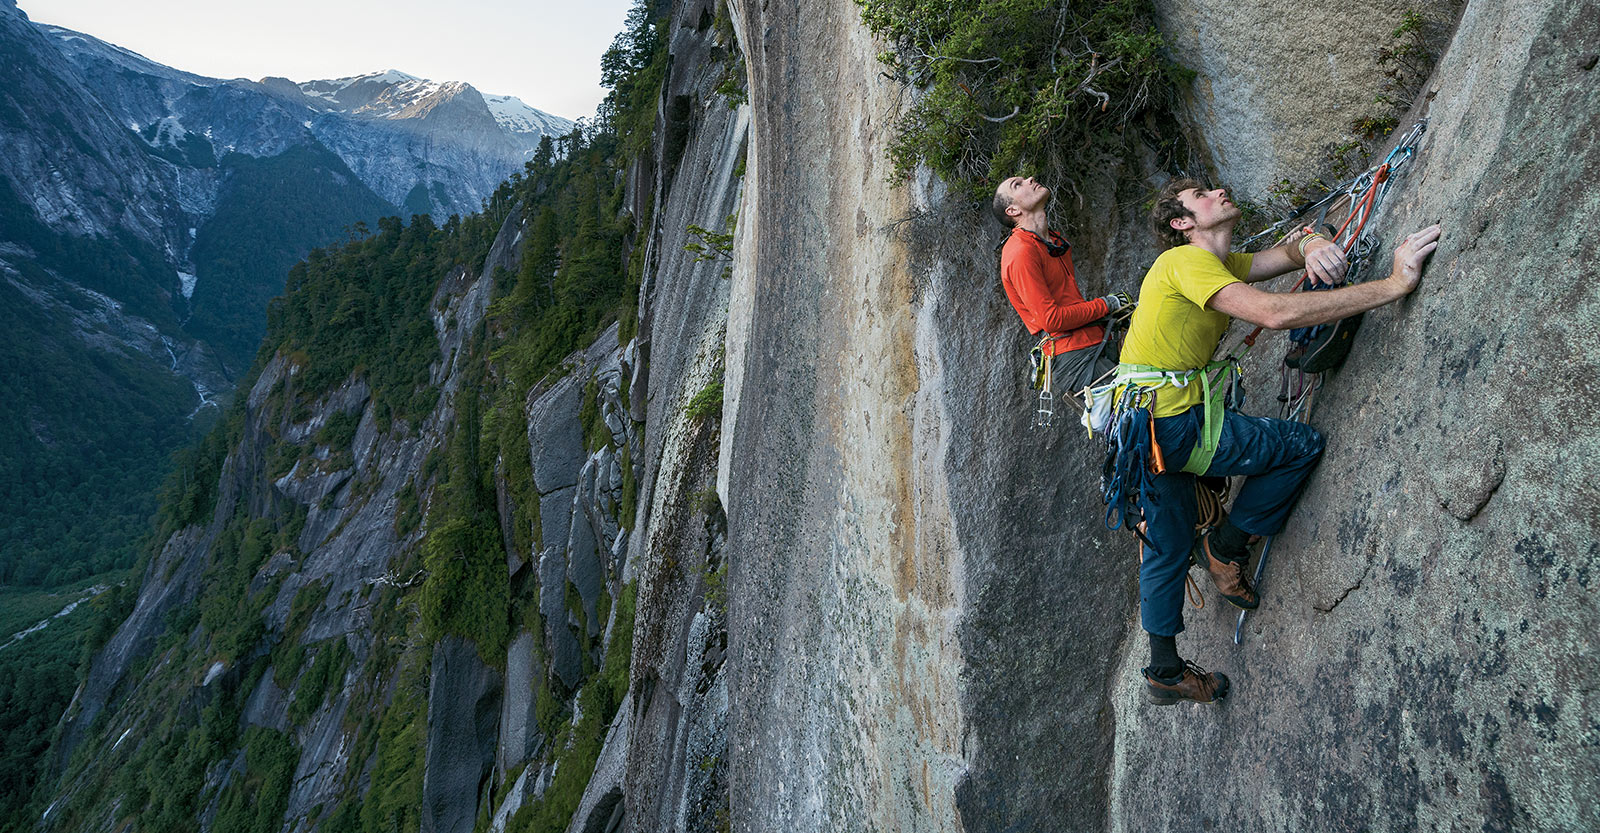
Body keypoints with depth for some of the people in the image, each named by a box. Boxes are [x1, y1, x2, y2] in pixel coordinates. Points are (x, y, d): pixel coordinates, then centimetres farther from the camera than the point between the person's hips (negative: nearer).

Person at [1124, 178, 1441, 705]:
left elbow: (1285, 253, 13)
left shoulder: (1219, 264, 16)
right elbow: (1275, 313, -28)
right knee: (1304, 445, 4)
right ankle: (1226, 546, 14)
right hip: (1172, 422, -10)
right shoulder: (1186, 260, -15)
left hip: (1137, 424, 10)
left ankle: (1164, 672, 32)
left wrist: (1311, 246, -14)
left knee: (1167, 547, 19)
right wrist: (1393, 285, -27)